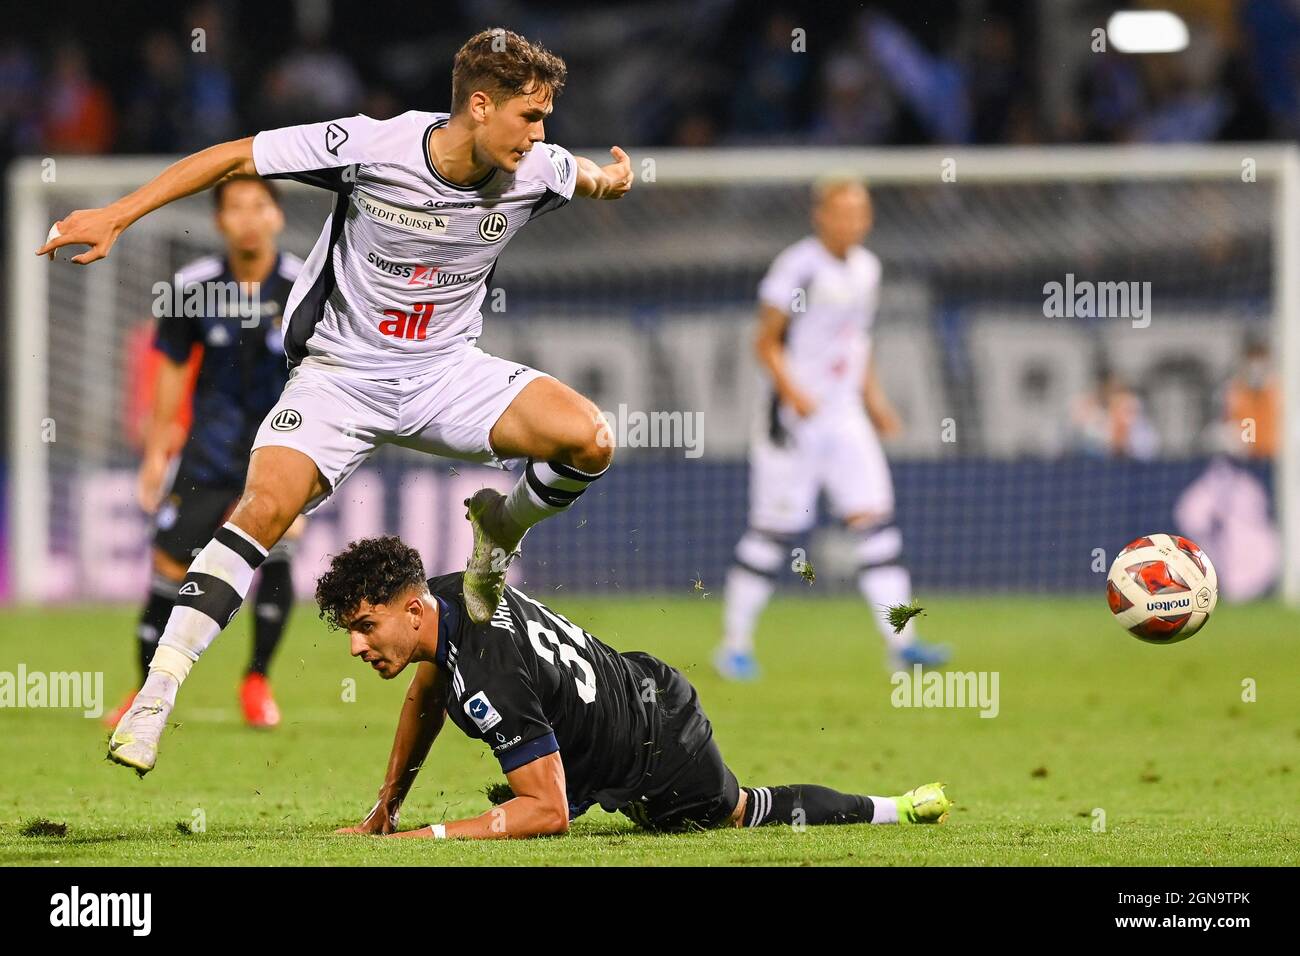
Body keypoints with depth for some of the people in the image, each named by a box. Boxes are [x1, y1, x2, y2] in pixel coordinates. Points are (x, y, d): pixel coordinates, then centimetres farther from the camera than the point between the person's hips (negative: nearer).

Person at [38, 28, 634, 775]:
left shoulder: (534, 173, -7)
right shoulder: (374, 147, -18)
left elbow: (589, 176, 23)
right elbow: (237, 157, -9)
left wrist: (609, 181, 4)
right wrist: (117, 216, -10)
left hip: (447, 370, 3)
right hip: (341, 371, -3)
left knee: (589, 441, -21)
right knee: (265, 508, -25)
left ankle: (502, 529, 12)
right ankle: (158, 692, -21)